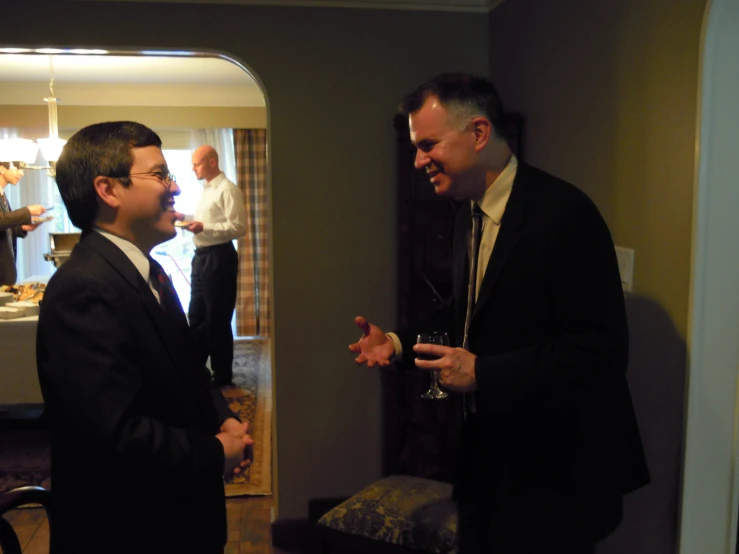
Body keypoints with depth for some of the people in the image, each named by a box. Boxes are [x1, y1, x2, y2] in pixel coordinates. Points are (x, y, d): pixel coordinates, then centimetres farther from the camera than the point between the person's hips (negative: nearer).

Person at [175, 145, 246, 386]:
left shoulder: (228, 190, -14)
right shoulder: (207, 190, 15)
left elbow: (239, 227, -21)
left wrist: (204, 227, -24)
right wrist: (186, 218, 11)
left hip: (219, 257, -9)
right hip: (201, 256, 9)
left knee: (217, 318, -1)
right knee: (196, 315, 15)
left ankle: (222, 374, 12)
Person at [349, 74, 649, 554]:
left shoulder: (564, 212, -21)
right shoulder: (470, 215, 6)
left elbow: (600, 350, -25)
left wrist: (481, 372, -27)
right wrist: (399, 342, 2)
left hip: (551, 468, -8)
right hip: (487, 454, 8)